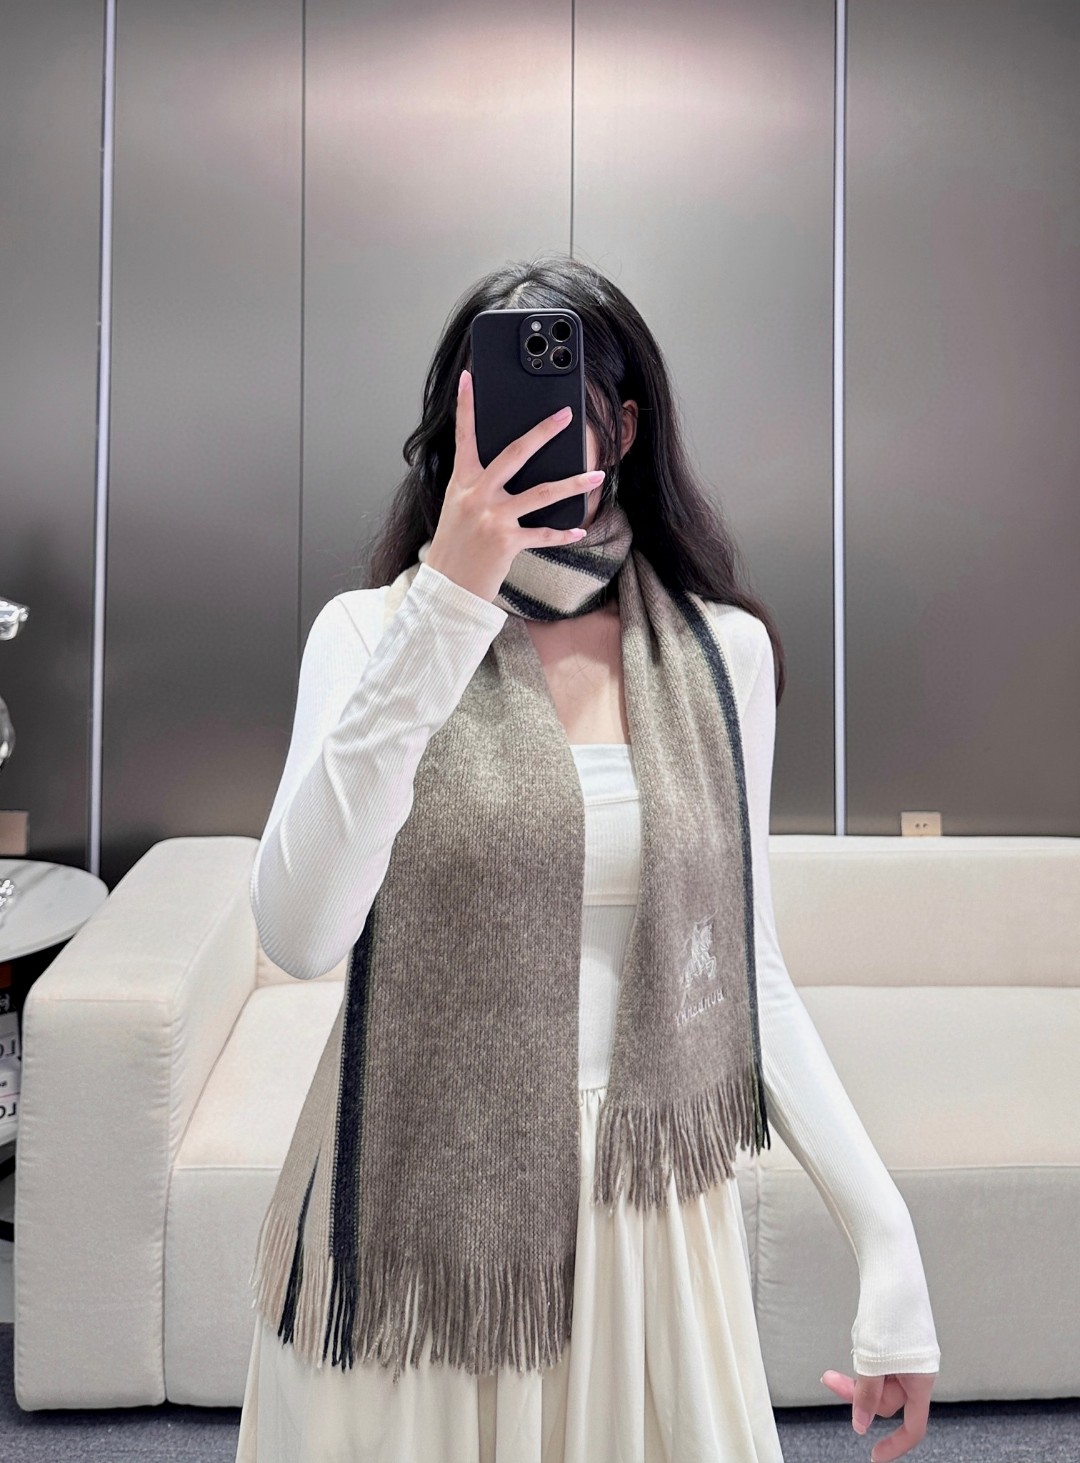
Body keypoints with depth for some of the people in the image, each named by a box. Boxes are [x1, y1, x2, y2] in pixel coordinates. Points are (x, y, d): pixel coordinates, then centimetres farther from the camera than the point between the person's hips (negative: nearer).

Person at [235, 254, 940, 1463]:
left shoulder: (721, 651, 0)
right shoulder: (374, 629, -7)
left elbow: (745, 965, 4)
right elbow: (299, 936, -23)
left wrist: (886, 1238, -1)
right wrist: (447, 605, -27)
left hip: (646, 1224, 2)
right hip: (417, 1215, -1)